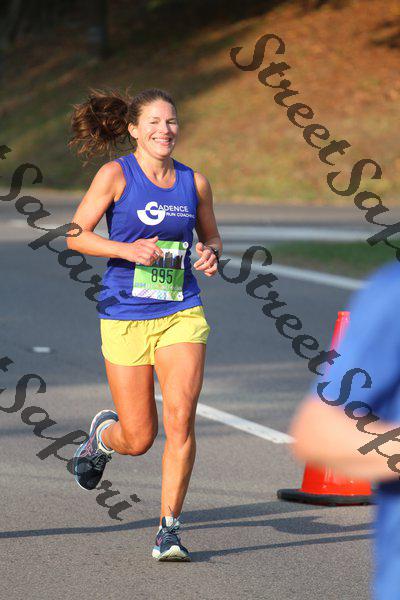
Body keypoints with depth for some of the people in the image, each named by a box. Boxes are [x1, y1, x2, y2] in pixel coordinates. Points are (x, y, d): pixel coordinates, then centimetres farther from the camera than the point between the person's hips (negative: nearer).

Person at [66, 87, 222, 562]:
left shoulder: (194, 182, 6)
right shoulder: (116, 175, -4)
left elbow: (211, 237, 21)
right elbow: (75, 234, -5)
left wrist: (210, 254, -2)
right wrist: (127, 250, -19)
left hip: (182, 314, 2)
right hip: (125, 318, -2)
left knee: (180, 419, -16)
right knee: (138, 440, 2)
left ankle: (169, 529, -5)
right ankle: (103, 432, 40)